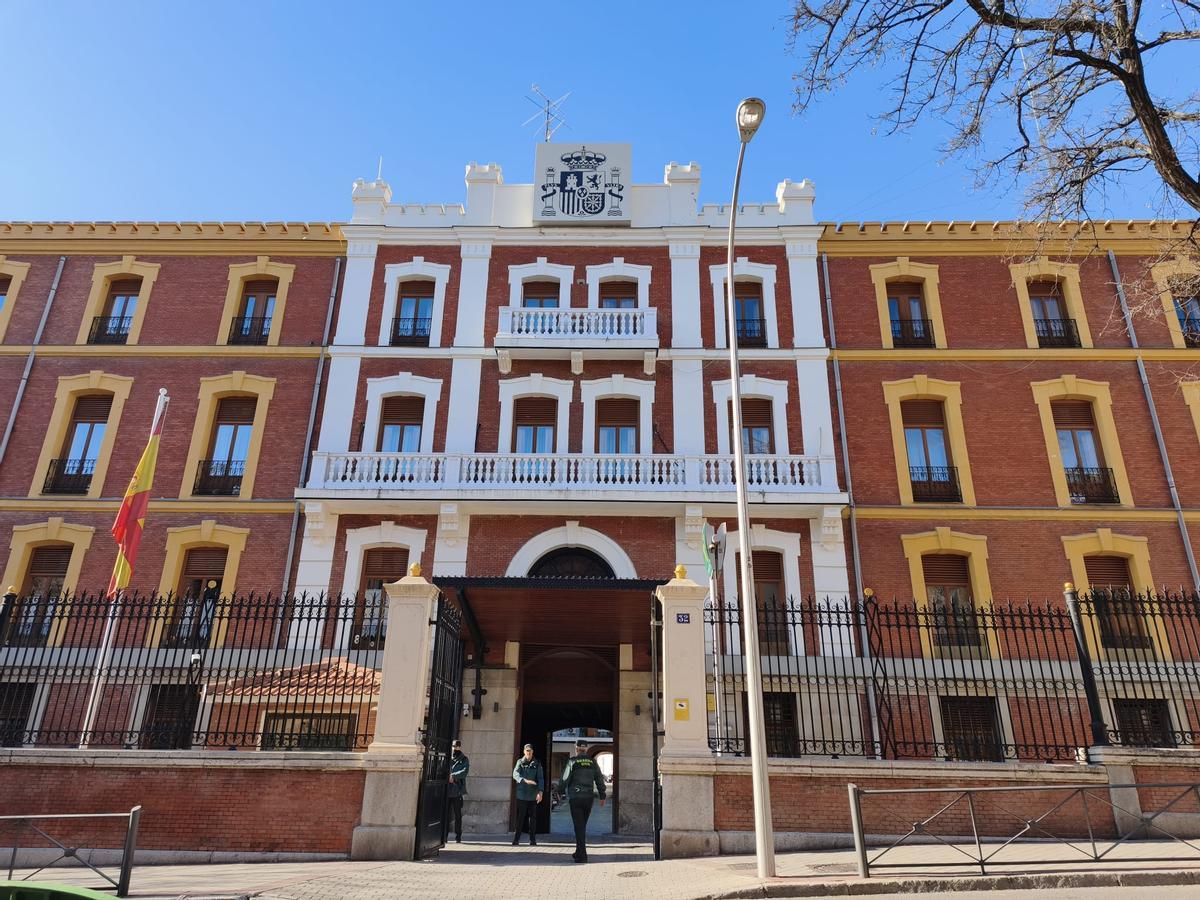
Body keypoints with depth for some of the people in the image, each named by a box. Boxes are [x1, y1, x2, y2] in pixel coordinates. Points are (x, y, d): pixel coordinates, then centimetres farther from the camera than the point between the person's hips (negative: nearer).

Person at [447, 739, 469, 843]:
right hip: (446, 790, 1)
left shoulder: (464, 759, 8)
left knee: (458, 814, 2)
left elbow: (465, 771, -7)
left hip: (457, 790, -1)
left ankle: (458, 837, 10)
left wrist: (453, 776, -18)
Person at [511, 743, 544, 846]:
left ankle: (533, 840, 12)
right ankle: (516, 839, 8)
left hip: (533, 795, 1)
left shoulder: (537, 764, 7)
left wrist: (540, 792, -14)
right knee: (520, 818, 0)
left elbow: (540, 778, 1)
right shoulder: (520, 762, 4)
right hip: (521, 795, -1)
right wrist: (525, 780, -31)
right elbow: (515, 774, -13)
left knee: (533, 818, 4)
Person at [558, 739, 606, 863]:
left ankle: (582, 855, -5)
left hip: (575, 798, -4)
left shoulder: (572, 761, -6)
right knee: (582, 826, 17)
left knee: (579, 826, -1)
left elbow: (565, 779, -7)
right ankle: (579, 852, 23)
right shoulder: (592, 762, 6)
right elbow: (599, 779, 7)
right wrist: (602, 796, 13)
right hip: (589, 797, 4)